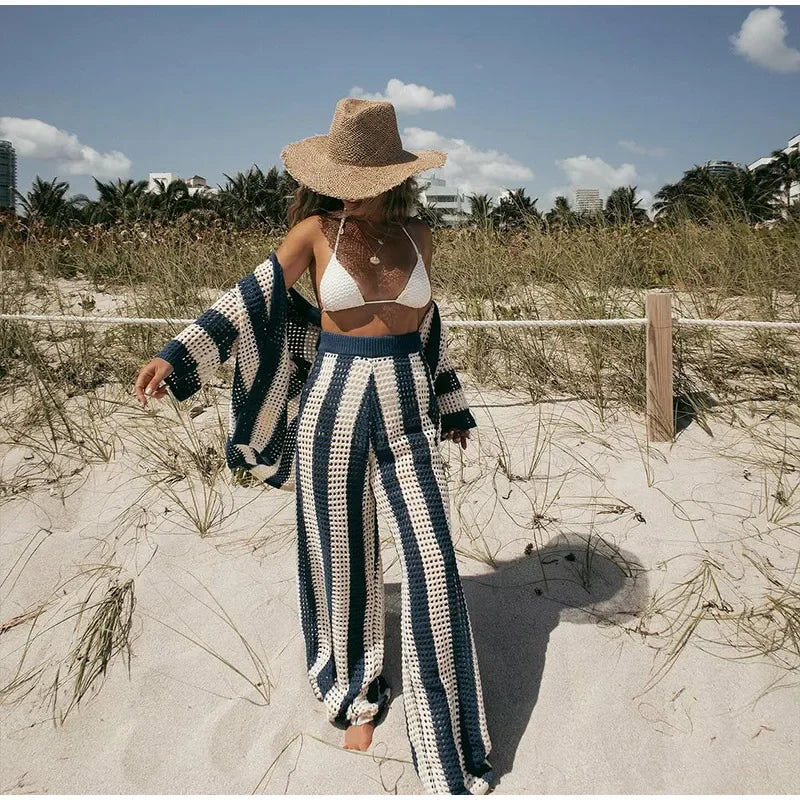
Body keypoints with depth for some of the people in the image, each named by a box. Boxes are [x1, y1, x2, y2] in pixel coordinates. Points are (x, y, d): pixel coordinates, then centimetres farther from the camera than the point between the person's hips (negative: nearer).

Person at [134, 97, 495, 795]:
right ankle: (357, 694, 36)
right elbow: (256, 297, -3)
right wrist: (177, 356, -12)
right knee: (343, 558, 10)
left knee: (433, 564, -1)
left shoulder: (418, 235, 5)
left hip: (405, 408, 2)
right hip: (335, 404, -2)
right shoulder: (317, 229, -3)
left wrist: (449, 405, 20)